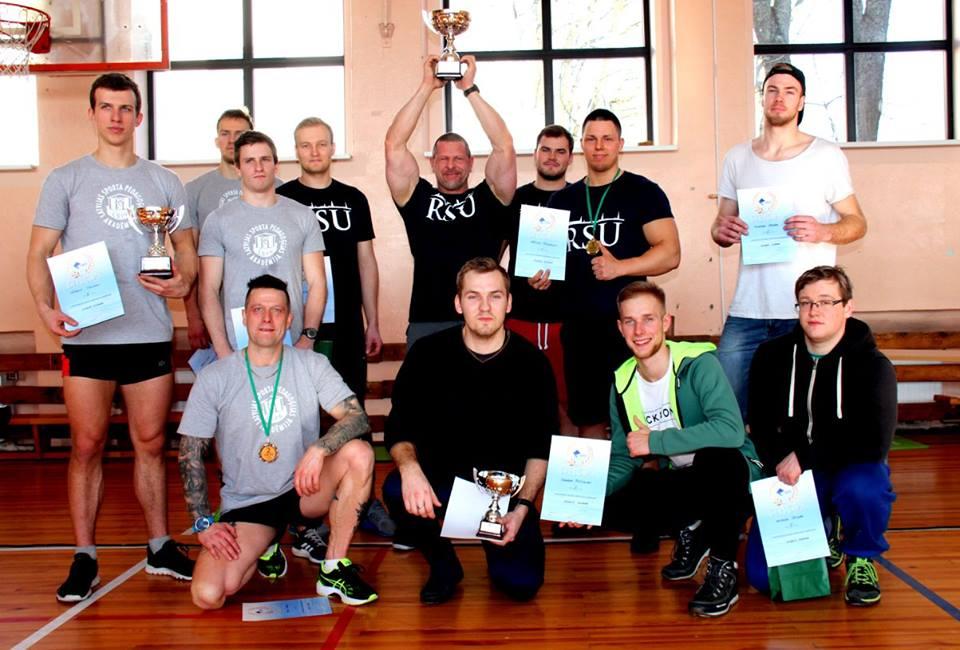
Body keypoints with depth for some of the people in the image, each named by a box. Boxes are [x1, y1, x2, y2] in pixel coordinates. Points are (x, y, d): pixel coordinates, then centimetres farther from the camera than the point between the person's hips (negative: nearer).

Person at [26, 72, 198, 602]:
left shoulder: (163, 182, 12)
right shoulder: (65, 180, 7)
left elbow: (187, 251, 13)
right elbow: (39, 254, 3)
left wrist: (182, 281, -10)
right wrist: (46, 308, -15)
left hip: (150, 334, 2)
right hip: (86, 336, -1)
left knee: (151, 443, 9)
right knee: (87, 445, 2)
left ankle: (159, 547, 20)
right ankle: (84, 558, 13)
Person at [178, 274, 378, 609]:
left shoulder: (312, 365, -1)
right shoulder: (214, 378, -4)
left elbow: (357, 418, -12)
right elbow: (190, 454, -1)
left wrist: (318, 449, -31)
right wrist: (203, 522, -10)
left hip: (304, 490, 1)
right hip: (246, 505, 0)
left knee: (358, 453, -29)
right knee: (207, 594, -23)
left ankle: (334, 570, -14)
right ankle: (266, 546, 12)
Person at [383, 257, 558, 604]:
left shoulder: (532, 363, -6)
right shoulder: (428, 354, -7)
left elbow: (541, 447, -1)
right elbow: (399, 429, -6)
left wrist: (522, 507, -14)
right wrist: (409, 467, -28)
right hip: (440, 477, 0)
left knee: (521, 583, -16)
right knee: (397, 492, -32)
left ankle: (496, 540, 22)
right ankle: (443, 565, 0)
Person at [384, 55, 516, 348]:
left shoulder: (488, 199, 8)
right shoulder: (418, 199, 9)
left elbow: (504, 146, -2)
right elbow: (394, 145, 2)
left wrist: (469, 88, -3)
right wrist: (426, 87, 0)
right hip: (426, 324, 0)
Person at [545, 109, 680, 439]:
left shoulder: (643, 192, 0)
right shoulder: (562, 199, 14)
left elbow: (670, 253, -7)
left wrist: (620, 267, -20)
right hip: (578, 325, 4)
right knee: (587, 418, 10)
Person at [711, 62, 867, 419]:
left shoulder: (826, 156, 3)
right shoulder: (737, 158, 13)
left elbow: (857, 223, 6)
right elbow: (720, 226, 17)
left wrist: (823, 232, -16)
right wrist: (721, 231, -7)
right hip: (747, 311, 3)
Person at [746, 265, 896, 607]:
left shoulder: (871, 364, -12)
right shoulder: (772, 356, -3)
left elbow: (874, 443, -22)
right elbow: (761, 428, 2)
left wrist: (804, 457, -21)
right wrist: (783, 464, -17)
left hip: (853, 469, -2)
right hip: (791, 476, 2)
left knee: (863, 488, -39)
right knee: (762, 575, -11)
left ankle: (861, 558, -5)